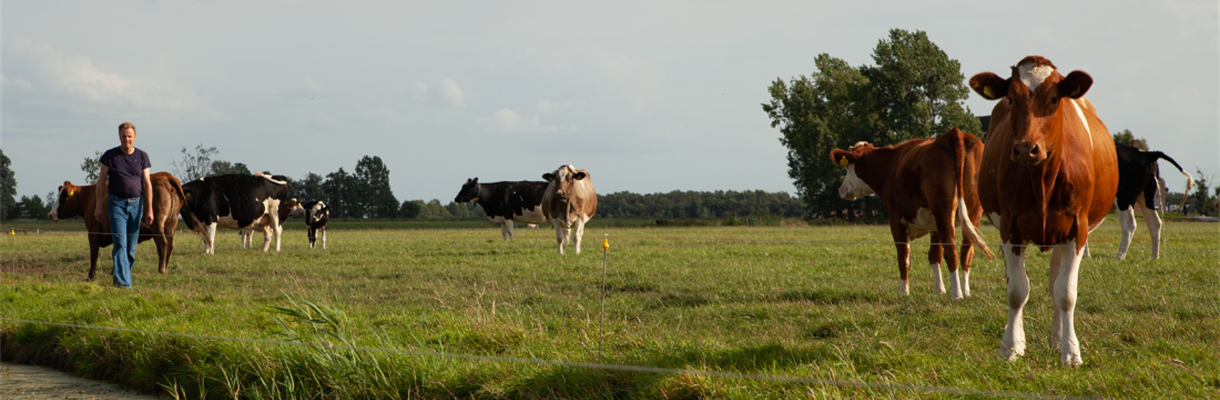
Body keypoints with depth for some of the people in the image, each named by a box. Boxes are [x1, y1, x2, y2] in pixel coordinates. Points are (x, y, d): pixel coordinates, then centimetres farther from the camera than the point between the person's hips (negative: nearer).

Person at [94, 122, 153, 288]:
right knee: (120, 243, -12)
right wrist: (99, 206, 0)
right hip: (116, 202, -2)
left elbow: (147, 184, 3)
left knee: (131, 246, 7)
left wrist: (149, 210, -1)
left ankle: (122, 278, 22)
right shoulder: (110, 155, 0)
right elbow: (101, 181, 4)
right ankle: (123, 281, -17)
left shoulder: (142, 156, 4)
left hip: (136, 203, 2)